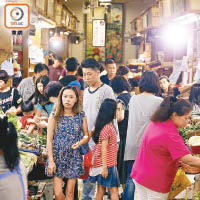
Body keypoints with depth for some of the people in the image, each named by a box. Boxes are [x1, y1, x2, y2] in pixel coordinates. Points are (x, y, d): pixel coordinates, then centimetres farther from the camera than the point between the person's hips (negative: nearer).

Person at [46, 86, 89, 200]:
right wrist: (51, 161, -9)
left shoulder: (81, 117, 2)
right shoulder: (55, 116, -2)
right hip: (57, 156, -1)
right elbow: (49, 139, -3)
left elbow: (87, 135, 9)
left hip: (74, 157, 1)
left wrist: (80, 143, -14)